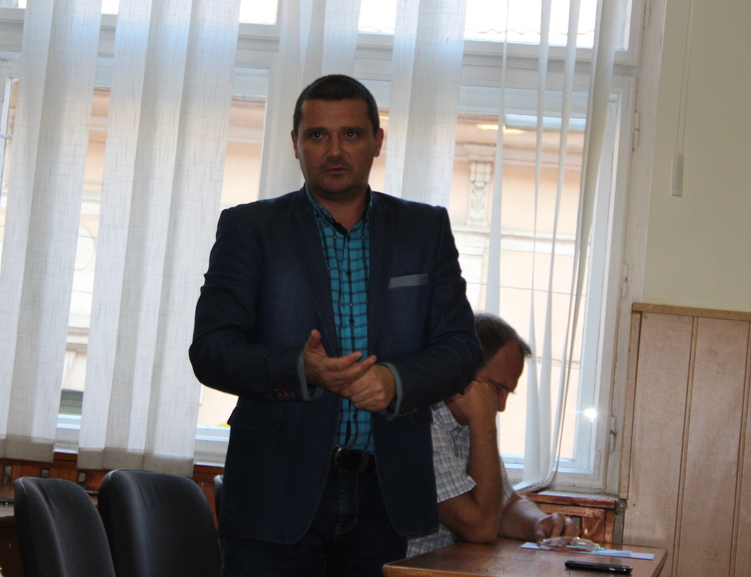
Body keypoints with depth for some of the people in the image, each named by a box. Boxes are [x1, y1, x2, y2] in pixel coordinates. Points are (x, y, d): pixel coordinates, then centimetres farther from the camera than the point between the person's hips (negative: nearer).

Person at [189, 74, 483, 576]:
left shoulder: (426, 229, 10)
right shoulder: (249, 228, 4)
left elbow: (461, 348, 4)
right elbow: (211, 350, -4)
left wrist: (397, 379, -17)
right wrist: (301, 371, -23)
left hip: (385, 497, 2)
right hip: (278, 495, -2)